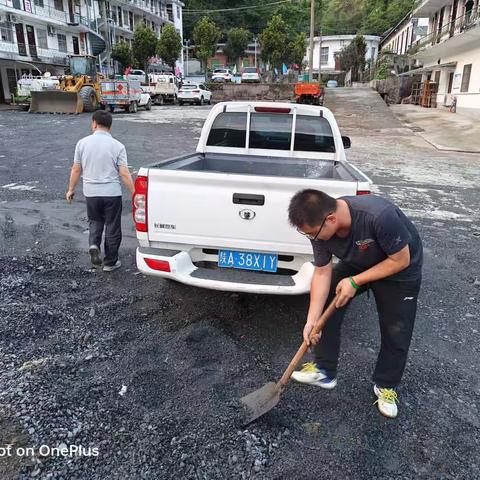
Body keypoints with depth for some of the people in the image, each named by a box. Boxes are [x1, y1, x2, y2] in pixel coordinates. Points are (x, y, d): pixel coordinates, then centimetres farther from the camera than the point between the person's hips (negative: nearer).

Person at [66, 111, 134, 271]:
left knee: (95, 221, 25)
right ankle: (110, 262, 19)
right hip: (112, 193, -2)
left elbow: (76, 169, 3)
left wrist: (71, 189, 16)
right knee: (112, 227, 10)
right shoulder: (117, 146, -8)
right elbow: (124, 174, -12)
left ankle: (94, 245, 1)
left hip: (91, 192, 2)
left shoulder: (83, 143, -2)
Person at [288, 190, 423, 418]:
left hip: (399, 270, -4)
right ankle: (324, 369, 12)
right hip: (357, 264, 4)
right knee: (324, 304, -5)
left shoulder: (379, 216, -42)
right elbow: (322, 273, -16)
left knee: (396, 332, -2)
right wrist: (312, 320, -21)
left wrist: (355, 281, -26)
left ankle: (386, 386, 24)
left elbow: (401, 260, -27)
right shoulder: (321, 227, -24)